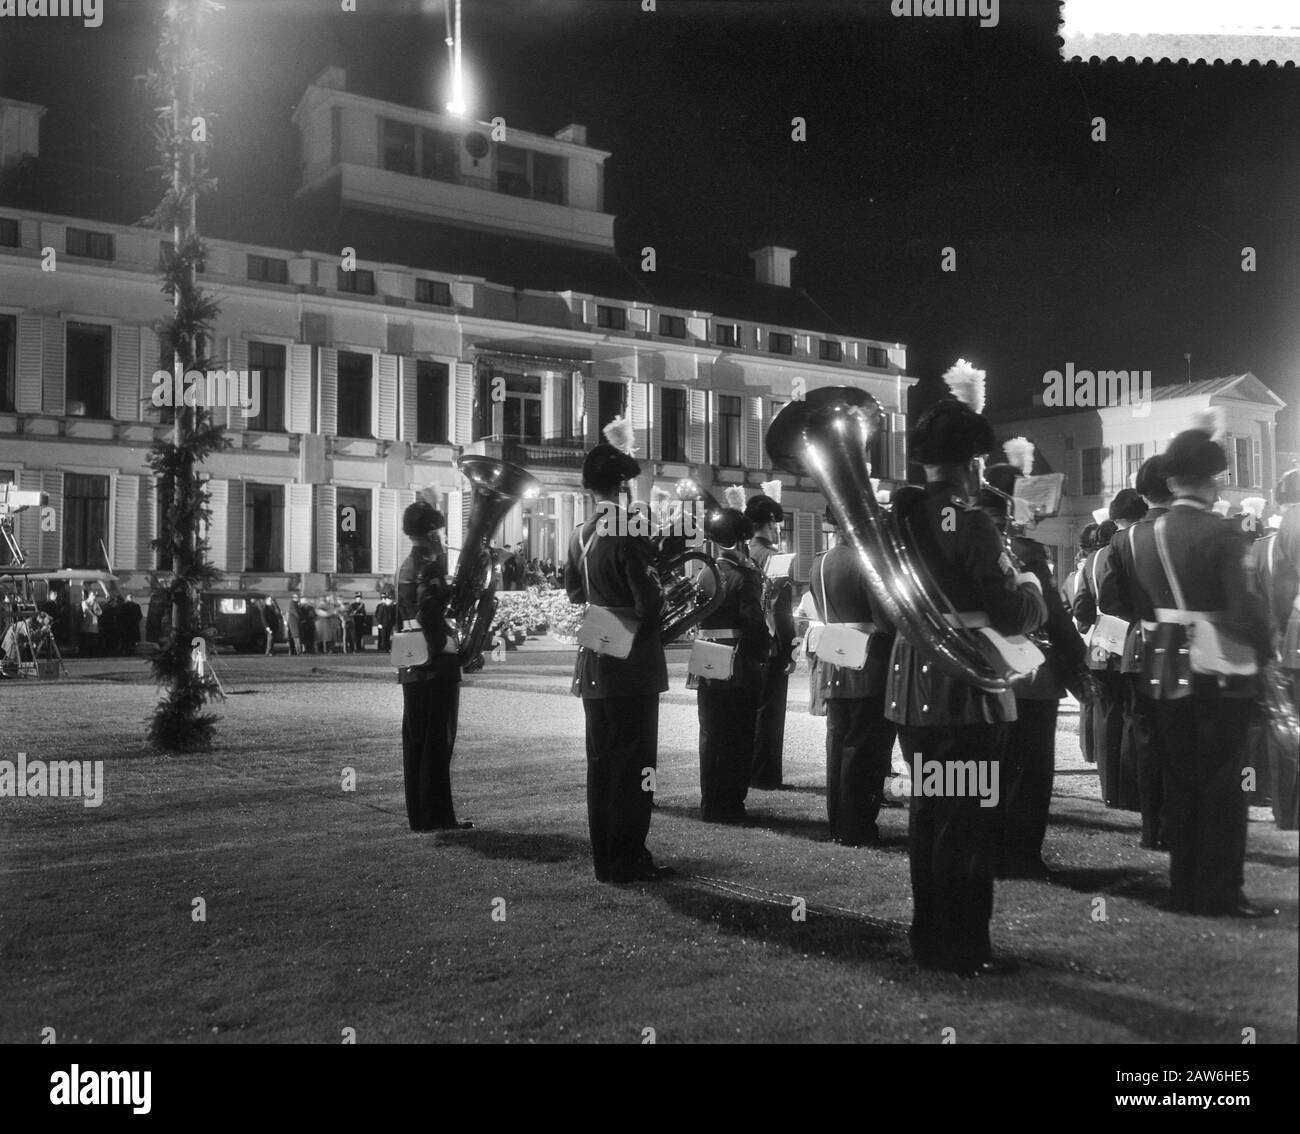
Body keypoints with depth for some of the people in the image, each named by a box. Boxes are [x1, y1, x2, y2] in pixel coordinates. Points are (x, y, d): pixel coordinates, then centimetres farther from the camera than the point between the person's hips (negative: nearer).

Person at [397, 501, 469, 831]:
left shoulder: (406, 565, 16)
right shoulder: (430, 563, -12)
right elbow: (428, 610, -26)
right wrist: (444, 643, -17)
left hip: (410, 667, 9)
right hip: (437, 666, -9)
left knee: (415, 740, 10)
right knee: (439, 740, -4)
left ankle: (418, 815, 15)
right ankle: (438, 815, -1)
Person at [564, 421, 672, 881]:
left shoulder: (579, 536, 8)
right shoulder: (629, 533, -15)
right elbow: (649, 603, -17)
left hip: (593, 667, 8)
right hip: (632, 669, -8)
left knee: (600, 762, 12)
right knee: (634, 763, 0)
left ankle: (604, 859, 20)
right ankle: (628, 860, 4)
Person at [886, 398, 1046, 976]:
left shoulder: (897, 517, 5)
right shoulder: (971, 525, -17)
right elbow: (1012, 615, -17)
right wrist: (1030, 586, 3)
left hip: (912, 687, 7)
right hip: (966, 689, -7)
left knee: (927, 811, 16)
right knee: (968, 819, 3)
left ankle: (928, 939, 26)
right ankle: (966, 949, 11)